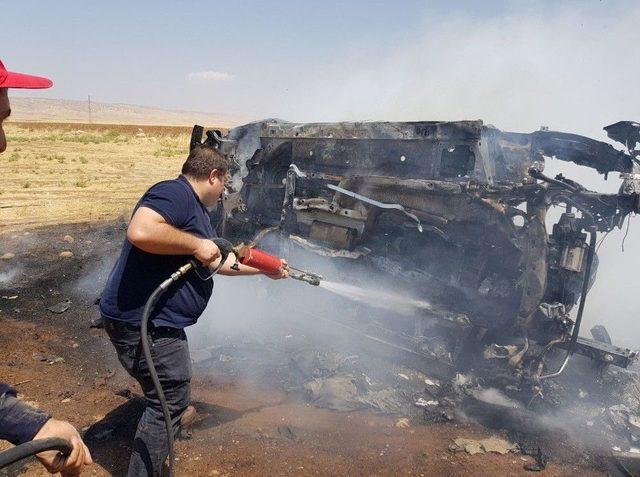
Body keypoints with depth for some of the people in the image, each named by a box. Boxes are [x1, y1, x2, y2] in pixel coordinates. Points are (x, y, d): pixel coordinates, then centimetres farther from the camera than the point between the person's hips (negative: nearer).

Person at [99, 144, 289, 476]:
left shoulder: (198, 211, 17)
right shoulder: (175, 193, -16)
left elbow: (221, 261, 26)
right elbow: (140, 232, -35)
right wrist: (196, 244, -24)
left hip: (157, 323, 11)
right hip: (143, 322, -11)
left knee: (169, 398, 28)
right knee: (170, 404, 1)